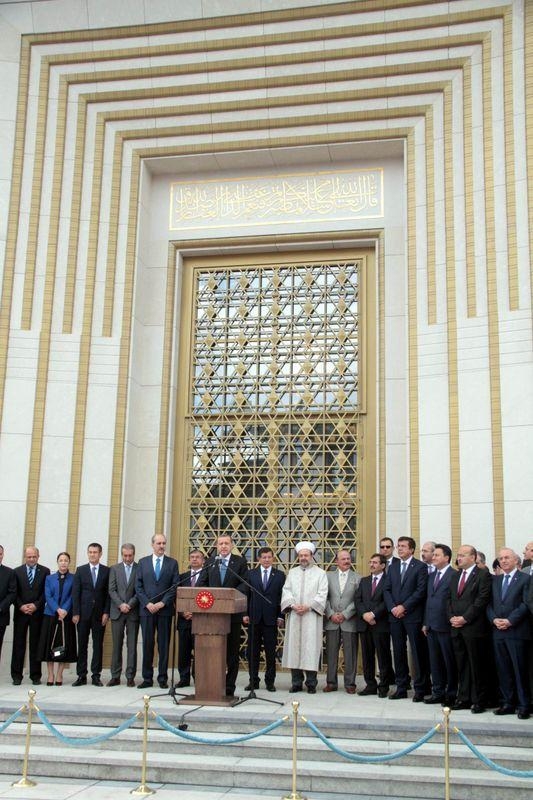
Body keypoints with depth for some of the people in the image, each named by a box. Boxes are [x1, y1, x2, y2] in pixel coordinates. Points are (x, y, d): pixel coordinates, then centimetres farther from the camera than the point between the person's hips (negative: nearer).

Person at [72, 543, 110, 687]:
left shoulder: (107, 571, 4)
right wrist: (75, 613, -5)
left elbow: (109, 593, 2)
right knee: (82, 645, 3)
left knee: (98, 645, 2)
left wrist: (106, 612, -6)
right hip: (83, 613, 1)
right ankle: (81, 675, 8)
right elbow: (75, 593, 3)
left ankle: (96, 675, 6)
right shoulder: (80, 570, 7)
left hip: (99, 614, -1)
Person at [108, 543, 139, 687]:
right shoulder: (114, 569, 9)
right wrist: (121, 605, -10)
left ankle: (130, 676, 4)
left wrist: (130, 604, -11)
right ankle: (115, 676, 8)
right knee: (117, 645, 4)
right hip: (117, 611, 1)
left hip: (133, 612, -1)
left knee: (132, 645, 0)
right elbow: (112, 590, 2)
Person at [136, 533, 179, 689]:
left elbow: (175, 586, 0)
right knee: (147, 644, 2)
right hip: (146, 609, 1)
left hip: (165, 609, -1)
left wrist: (162, 603, -10)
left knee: (164, 645, 2)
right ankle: (147, 678, 9)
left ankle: (163, 679, 8)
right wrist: (147, 603, -8)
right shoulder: (143, 562, 8)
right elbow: (138, 586, 4)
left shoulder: (172, 563, 6)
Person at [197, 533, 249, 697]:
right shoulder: (210, 562, 11)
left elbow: (244, 585, -4)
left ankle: (229, 688, 9)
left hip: (233, 612, -2)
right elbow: (202, 583, 7)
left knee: (232, 651, 3)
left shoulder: (240, 562, 3)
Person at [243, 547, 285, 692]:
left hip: (271, 619, -1)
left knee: (271, 652, 3)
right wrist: (245, 614, -2)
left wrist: (281, 616, -3)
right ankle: (253, 681, 13)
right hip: (254, 618, 1)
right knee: (253, 652, 5)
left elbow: (282, 597, 3)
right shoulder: (251, 574, 8)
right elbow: (246, 595, 6)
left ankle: (270, 681, 12)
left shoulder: (279, 575, 5)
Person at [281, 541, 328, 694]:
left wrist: (308, 606, -14)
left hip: (311, 616, -3)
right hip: (294, 616, 3)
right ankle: (296, 683, 9)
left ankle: (311, 683, 2)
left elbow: (322, 594, -2)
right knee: (294, 647, 1)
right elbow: (286, 591, 8)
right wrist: (293, 605, -9)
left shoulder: (320, 573, 6)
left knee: (311, 648, -5)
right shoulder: (292, 572, 16)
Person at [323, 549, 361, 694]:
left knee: (350, 654, 2)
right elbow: (325, 598, 5)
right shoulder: (329, 576, 9)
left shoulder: (357, 578, 3)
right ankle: (331, 683, 14)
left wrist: (345, 614, -10)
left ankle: (350, 683, 11)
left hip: (349, 622, -2)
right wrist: (331, 614, -7)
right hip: (332, 622, 2)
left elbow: (358, 600, -3)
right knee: (331, 653, 6)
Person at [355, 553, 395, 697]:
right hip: (365, 624, 5)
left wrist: (373, 614, -15)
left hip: (381, 624, -5)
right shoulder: (364, 581, 17)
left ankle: (384, 687, 8)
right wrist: (364, 614, -8)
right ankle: (370, 685, 15)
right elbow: (358, 600, 9)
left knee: (383, 656, 0)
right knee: (367, 657, 8)